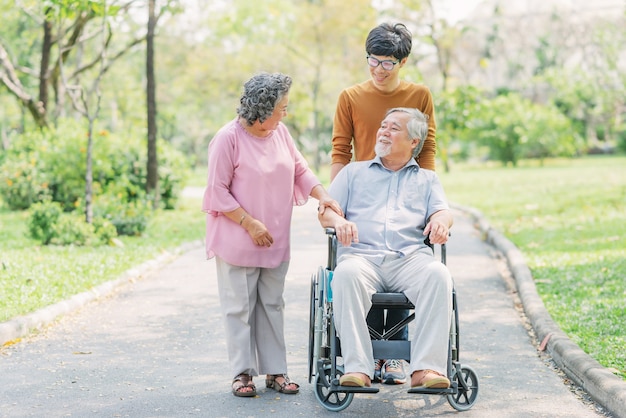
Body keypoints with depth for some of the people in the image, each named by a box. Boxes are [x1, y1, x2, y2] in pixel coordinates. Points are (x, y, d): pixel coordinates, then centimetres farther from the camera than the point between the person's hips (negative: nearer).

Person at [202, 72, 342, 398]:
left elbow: (300, 169, 12)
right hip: (238, 242, -6)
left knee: (272, 305, 10)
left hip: (275, 241, 6)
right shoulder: (229, 138, -14)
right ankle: (243, 372, 10)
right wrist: (249, 223, -16)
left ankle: (275, 370, 16)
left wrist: (322, 196, -5)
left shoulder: (280, 132, 5)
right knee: (240, 307, 2)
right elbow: (218, 190, -13)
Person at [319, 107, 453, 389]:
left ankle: (427, 368, -38)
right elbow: (325, 210, 17)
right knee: (346, 274, -37)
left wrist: (441, 221, -16)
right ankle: (358, 369, -39)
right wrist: (338, 220, -9)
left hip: (410, 258, 0)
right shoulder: (354, 172, 28)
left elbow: (442, 211, 10)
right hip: (362, 256, 0)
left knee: (438, 274, -34)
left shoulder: (427, 179, 28)